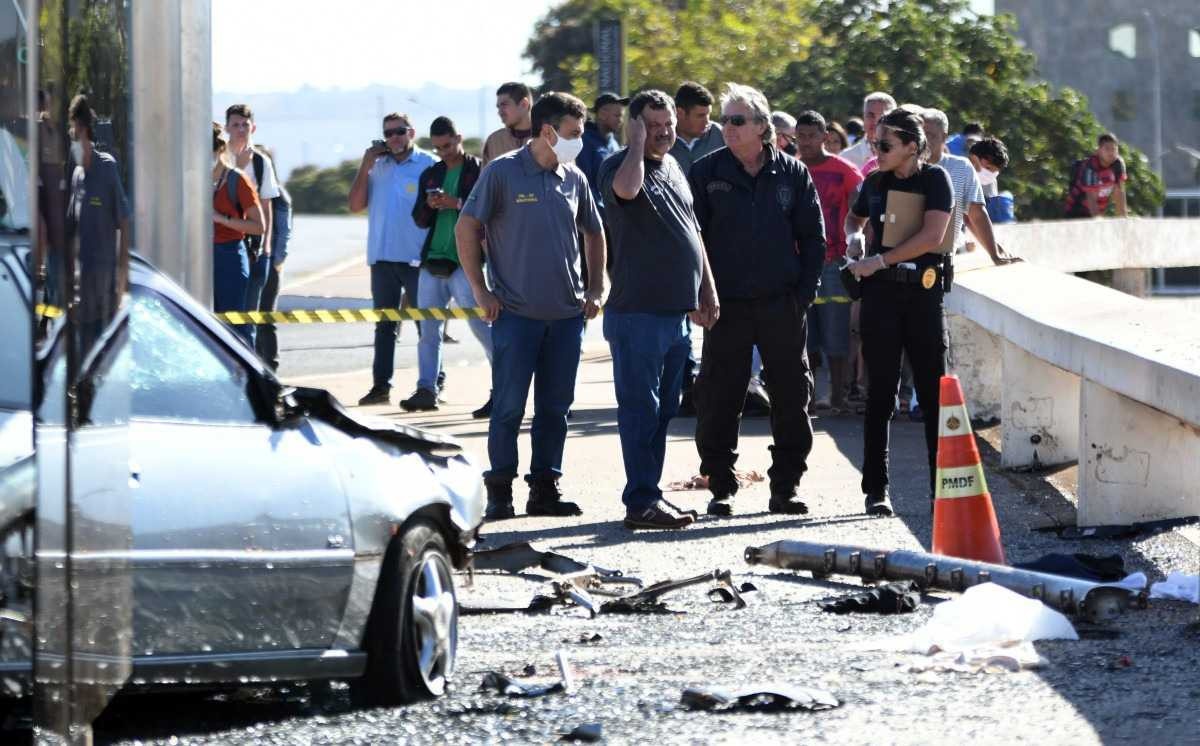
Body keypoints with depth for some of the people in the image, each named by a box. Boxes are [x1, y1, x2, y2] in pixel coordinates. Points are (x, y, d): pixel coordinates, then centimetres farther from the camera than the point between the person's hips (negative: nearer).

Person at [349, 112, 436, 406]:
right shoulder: (377, 166, 11)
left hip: (418, 259, -5)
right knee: (384, 325, 9)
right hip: (383, 258, 5)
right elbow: (356, 205, 5)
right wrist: (366, 166, -3)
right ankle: (381, 385, 13)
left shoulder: (428, 165, -4)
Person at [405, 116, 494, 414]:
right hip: (432, 261, 6)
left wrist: (457, 204, -19)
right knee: (428, 327, 4)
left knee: (480, 324, -8)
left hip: (465, 262, -6)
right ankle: (426, 389, 7)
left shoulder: (479, 171, -2)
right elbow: (420, 220, 15)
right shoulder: (431, 175, 16)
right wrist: (429, 206, -6)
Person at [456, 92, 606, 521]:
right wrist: (480, 291, -6)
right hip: (516, 313, -5)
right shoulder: (503, 172, -6)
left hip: (567, 314, 5)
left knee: (556, 406, 7)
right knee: (509, 406, -3)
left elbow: (593, 233, 22)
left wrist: (596, 288, 12)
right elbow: (466, 228, -3)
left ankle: (545, 489, 14)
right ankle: (499, 490, 5)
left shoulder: (574, 179, 9)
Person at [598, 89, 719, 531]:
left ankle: (650, 493, 19)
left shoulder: (673, 168, 17)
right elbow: (626, 188, -35)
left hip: (677, 312, 8)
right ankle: (641, 503, -8)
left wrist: (707, 295, 20)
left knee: (662, 410, 12)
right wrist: (638, 143, -19)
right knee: (640, 408, -8)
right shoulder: (620, 166, -8)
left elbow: (692, 234, 24)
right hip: (636, 312, -8)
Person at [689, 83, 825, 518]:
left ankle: (785, 487, 12)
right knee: (719, 400, -1)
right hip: (727, 305, -1)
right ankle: (720, 488, 8)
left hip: (782, 305, 1)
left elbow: (813, 237, 9)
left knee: (792, 399, 3)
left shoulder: (792, 173, 5)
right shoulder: (706, 173, 2)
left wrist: (805, 291, -1)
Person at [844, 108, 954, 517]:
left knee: (934, 392, 1)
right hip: (881, 294, 3)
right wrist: (854, 238, 7)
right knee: (880, 394, 2)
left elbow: (931, 237, -14)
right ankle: (876, 489, 5)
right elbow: (853, 218, 30)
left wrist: (880, 260, -12)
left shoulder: (934, 179, -3)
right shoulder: (875, 182, 11)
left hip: (923, 294, -3)